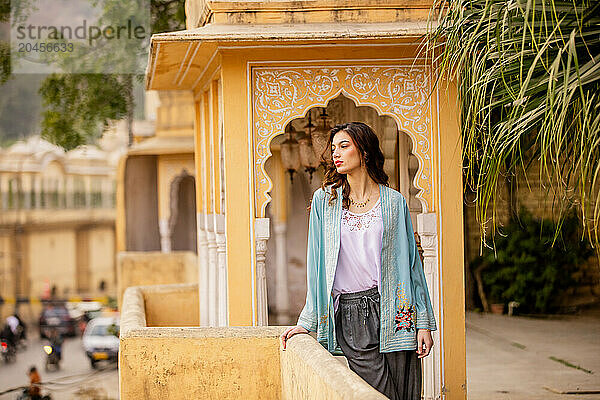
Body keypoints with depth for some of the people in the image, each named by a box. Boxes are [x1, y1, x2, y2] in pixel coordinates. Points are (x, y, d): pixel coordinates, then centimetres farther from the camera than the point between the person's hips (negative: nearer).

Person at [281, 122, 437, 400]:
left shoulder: (394, 202, 7)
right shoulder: (324, 200, 9)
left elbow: (411, 262, 7)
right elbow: (317, 265, 11)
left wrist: (423, 321, 1)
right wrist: (307, 321, 8)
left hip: (393, 313, 0)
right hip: (350, 317, 0)